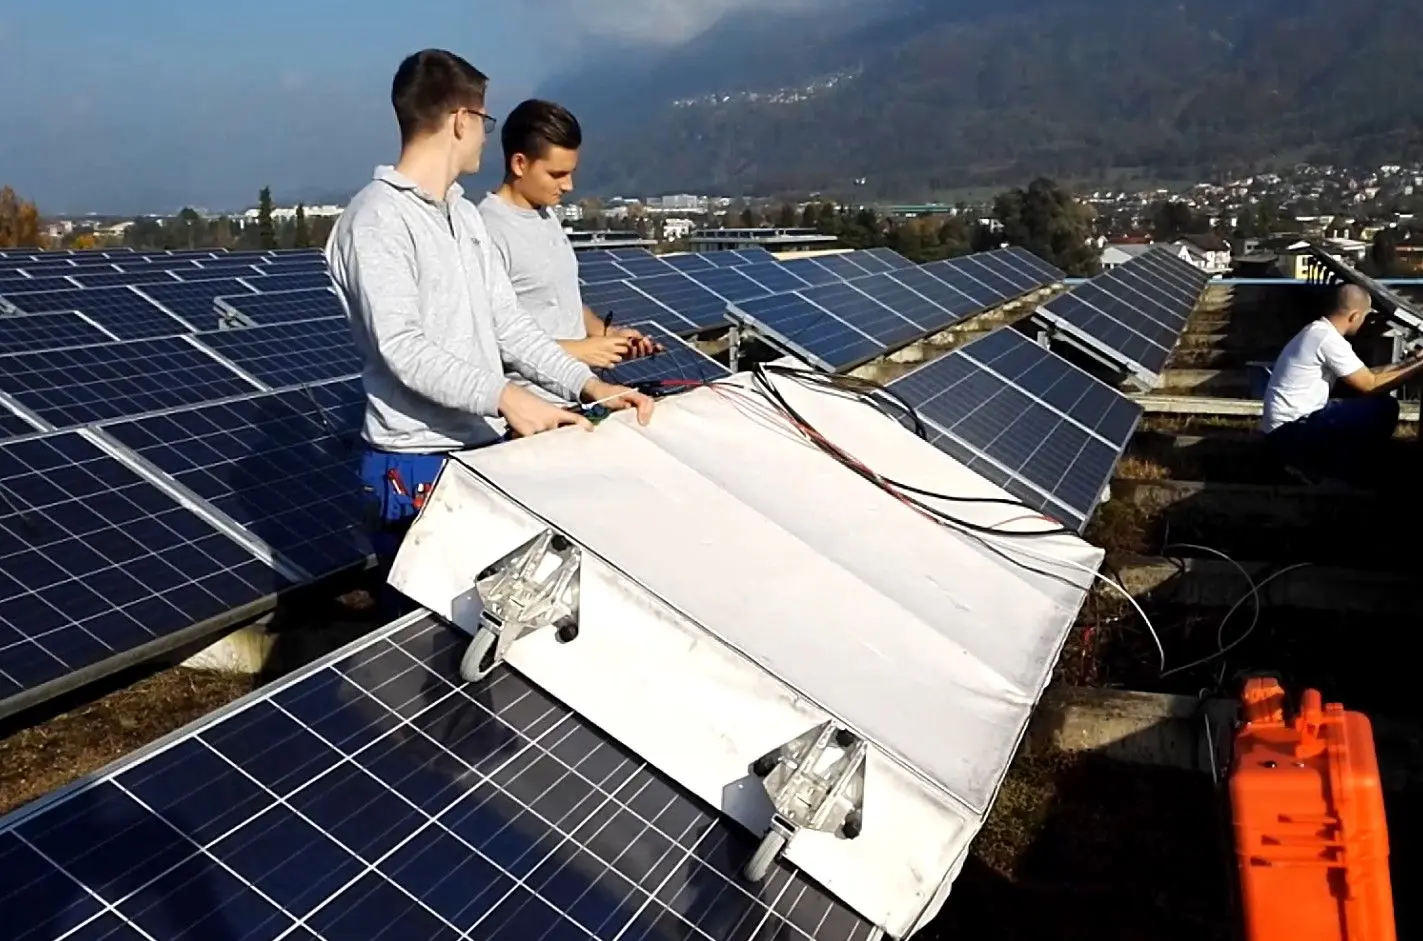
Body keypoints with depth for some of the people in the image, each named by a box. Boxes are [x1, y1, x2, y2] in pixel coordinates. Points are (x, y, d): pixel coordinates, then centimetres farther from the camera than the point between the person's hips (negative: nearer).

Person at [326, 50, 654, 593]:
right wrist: (504, 397, -32)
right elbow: (402, 347, -23)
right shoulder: (377, 219, -14)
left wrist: (587, 384, 0)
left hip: (487, 449, 8)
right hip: (417, 466, -8)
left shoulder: (464, 215, 14)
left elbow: (508, 324, 11)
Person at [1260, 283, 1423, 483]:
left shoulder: (1319, 331, 13)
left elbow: (1363, 374, 21)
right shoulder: (1329, 339, -18)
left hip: (1287, 425, 10)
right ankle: (1342, 479, 1)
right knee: (1384, 409, -12)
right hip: (1290, 431, -10)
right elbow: (1370, 385, -12)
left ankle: (1309, 462, 14)